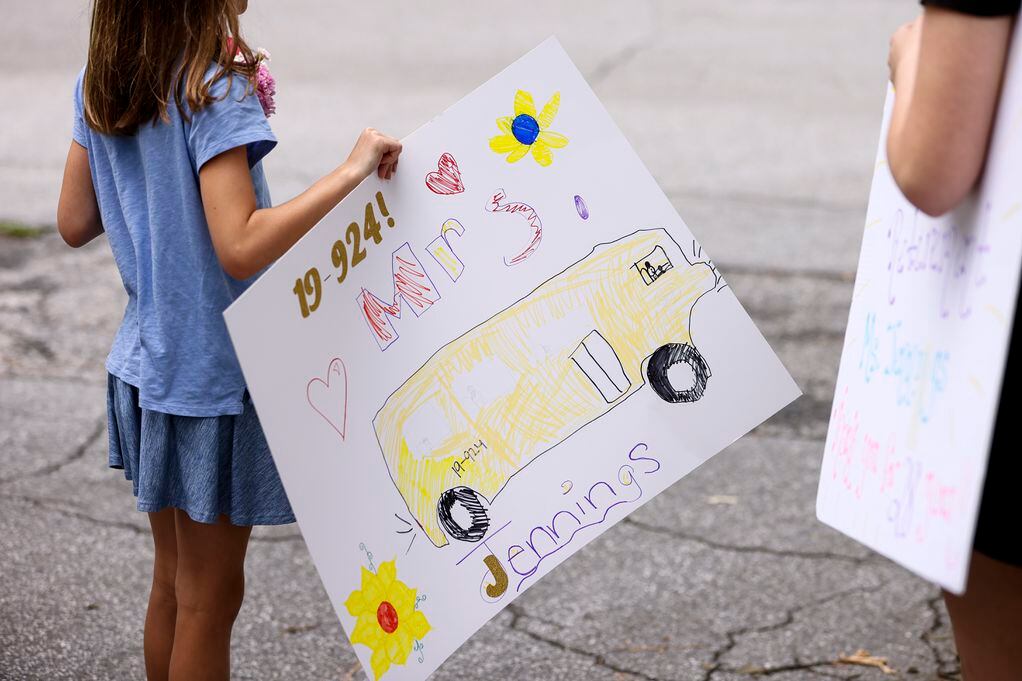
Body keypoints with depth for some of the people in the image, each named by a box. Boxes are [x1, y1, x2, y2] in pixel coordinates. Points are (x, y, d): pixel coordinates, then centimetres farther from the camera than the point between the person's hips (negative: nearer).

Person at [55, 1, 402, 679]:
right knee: (210, 597, 7)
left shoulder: (99, 82, 3)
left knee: (173, 581, 21)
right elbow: (241, 249, -30)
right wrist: (352, 170, -27)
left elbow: (75, 222, 8)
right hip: (215, 374, -8)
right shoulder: (214, 90, -21)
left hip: (147, 361, 8)